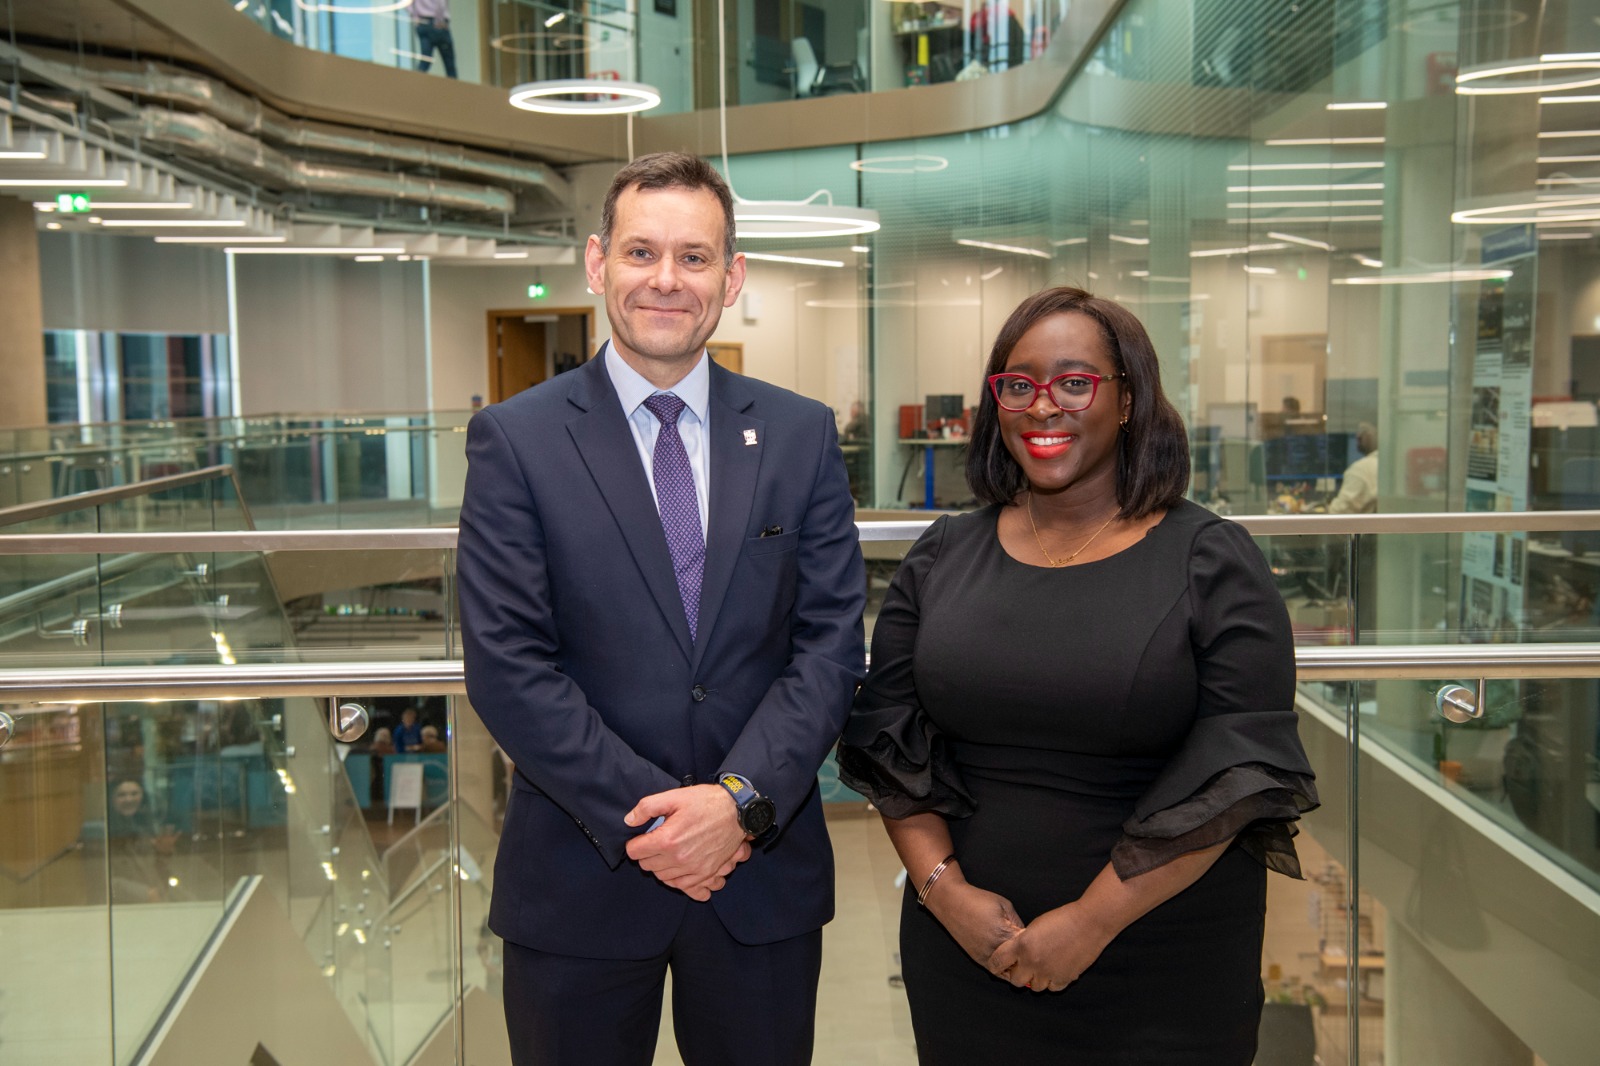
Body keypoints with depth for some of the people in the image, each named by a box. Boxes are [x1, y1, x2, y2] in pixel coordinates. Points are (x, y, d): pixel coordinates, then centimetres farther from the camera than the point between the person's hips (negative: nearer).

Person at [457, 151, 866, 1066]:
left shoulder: (802, 436, 3)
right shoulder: (515, 439, -3)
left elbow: (833, 641, -1)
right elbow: (508, 664, -9)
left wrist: (742, 800, -14)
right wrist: (639, 816, -14)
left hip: (764, 872, 2)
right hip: (580, 883, -1)